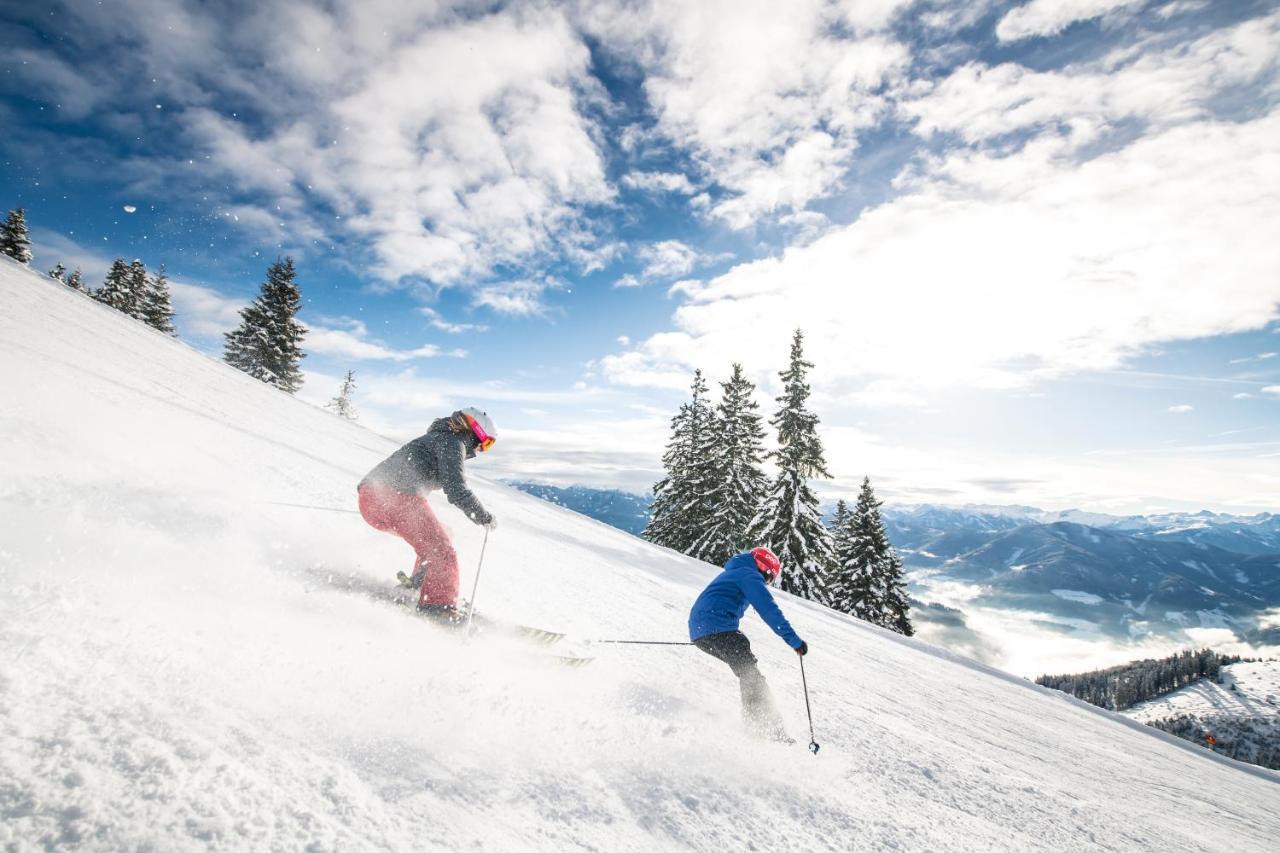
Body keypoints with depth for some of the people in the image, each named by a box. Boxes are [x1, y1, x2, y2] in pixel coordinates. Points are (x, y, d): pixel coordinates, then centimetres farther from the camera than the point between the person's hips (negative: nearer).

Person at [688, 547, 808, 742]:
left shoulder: (732, 572, 29)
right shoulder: (750, 575, -1)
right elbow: (770, 612, -9)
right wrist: (795, 641, -7)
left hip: (698, 631, 9)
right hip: (717, 629, -9)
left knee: (746, 669, 12)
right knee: (750, 673, -10)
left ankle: (756, 720, 7)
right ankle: (766, 726, -18)